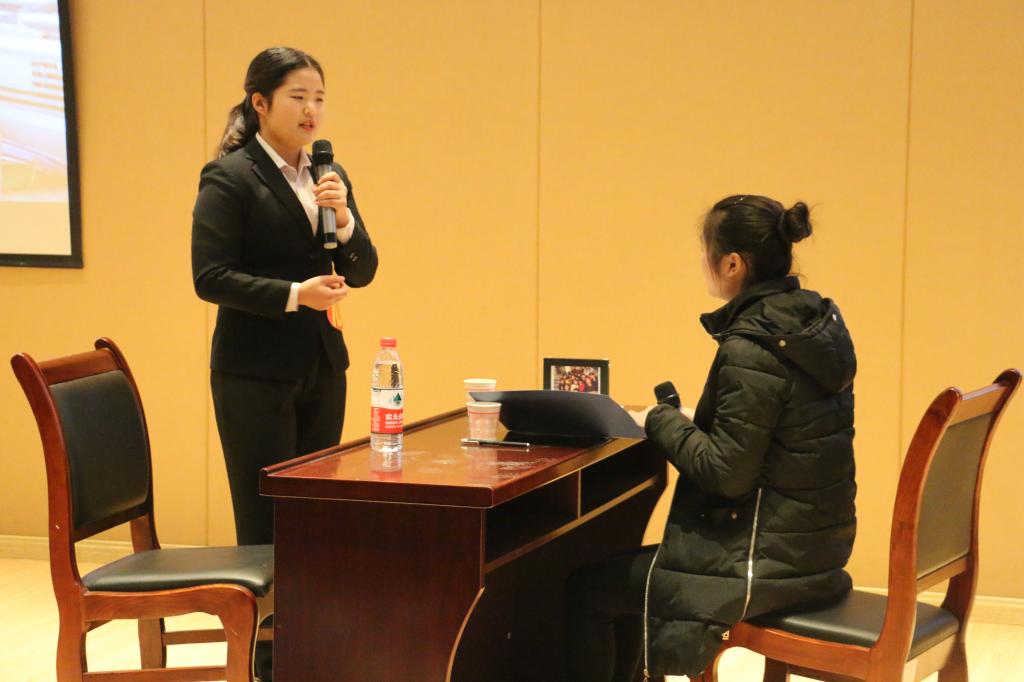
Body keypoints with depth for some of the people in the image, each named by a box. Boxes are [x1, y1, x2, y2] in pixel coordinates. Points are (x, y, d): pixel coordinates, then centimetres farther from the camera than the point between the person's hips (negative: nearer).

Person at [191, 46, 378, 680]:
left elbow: (363, 270, 7)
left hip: (323, 368, 6)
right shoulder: (229, 177, -9)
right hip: (256, 373, -6)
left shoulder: (330, 176, 10)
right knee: (266, 526, -1)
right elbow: (210, 277, -14)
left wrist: (344, 218, -11)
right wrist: (294, 294, -23)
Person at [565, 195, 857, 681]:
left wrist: (660, 421, -8)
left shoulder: (751, 351, -23)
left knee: (586, 588, 1)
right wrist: (693, 420, 10)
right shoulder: (818, 322, 6)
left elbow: (727, 473, -21)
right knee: (627, 569, 24)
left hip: (769, 563, -10)